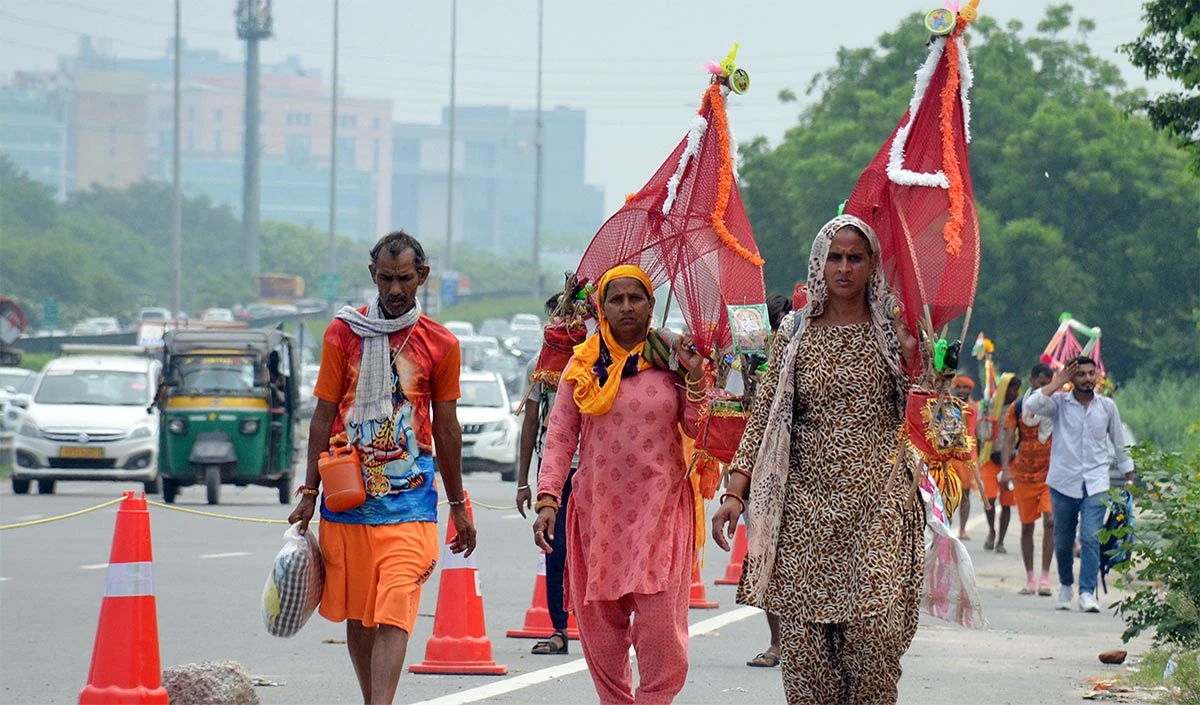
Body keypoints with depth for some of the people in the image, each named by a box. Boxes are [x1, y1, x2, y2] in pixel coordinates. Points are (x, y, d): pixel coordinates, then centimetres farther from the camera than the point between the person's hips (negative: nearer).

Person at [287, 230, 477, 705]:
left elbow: (446, 429, 13)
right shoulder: (343, 333, 6)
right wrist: (309, 493, 5)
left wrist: (458, 506, 17)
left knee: (394, 614, -14)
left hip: (408, 498, -2)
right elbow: (323, 417, 8)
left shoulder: (440, 345, 6)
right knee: (356, 614, 7)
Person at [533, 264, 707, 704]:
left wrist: (695, 377, -9)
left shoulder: (670, 361, 5)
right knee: (600, 626, 2)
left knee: (660, 620, -11)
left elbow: (699, 431, 4)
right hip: (599, 510, 2)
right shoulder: (584, 367, 7)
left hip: (661, 507, -2)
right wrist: (547, 499, -5)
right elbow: (560, 436, 4)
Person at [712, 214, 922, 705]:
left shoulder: (891, 332, 8)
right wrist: (735, 490, -1)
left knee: (875, 630, -14)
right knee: (802, 636, -6)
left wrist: (910, 358, -9)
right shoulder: (795, 333, 9)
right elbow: (765, 416, 7)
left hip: (877, 499, -1)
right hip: (806, 501, 1)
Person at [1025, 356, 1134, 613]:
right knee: (1063, 541, 9)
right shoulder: (1060, 403, 1)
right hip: (1063, 482, 0)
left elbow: (1119, 444, 16)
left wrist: (1129, 477, 17)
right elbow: (1032, 405, -18)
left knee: (1091, 538, -13)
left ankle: (1087, 592, -15)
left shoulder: (1107, 406, 6)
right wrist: (1058, 382, -10)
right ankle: (1065, 586, 30)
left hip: (1095, 483, 0)